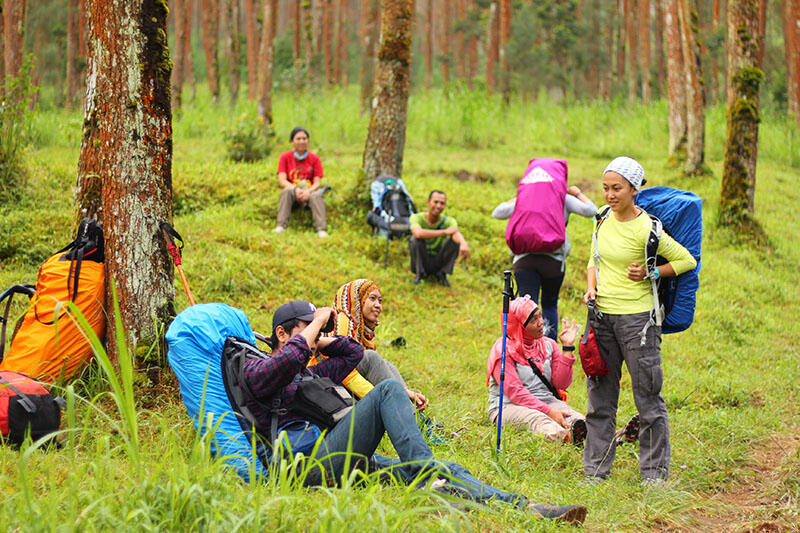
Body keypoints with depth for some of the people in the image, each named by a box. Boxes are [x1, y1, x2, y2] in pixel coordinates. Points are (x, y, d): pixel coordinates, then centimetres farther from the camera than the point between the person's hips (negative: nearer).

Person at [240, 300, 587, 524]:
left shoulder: (310, 374, 35)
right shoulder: (256, 371, 9)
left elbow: (354, 352, 43)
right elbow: (290, 358, -15)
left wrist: (317, 339, 28)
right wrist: (316, 323, -1)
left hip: (348, 465, 8)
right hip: (312, 463, -8)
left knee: (446, 471, -6)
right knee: (389, 389, -22)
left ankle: (523, 508, -20)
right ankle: (423, 470, -32)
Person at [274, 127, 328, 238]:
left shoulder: (314, 158, 6)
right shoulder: (285, 157, 5)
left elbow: (317, 182, -2)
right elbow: (282, 181, -6)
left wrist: (308, 191, -25)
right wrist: (296, 189, -25)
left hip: (309, 193, 0)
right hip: (292, 195, 0)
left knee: (316, 195, -34)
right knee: (286, 191, -34)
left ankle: (321, 230, -50)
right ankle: (280, 226, -47)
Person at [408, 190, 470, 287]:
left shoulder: (449, 221, -10)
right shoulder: (416, 218, -14)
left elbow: (456, 233, -35)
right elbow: (418, 233, -39)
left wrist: (464, 244, -59)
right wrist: (444, 232, -37)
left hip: (439, 263, 1)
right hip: (421, 262, -1)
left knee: (455, 241, -23)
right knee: (415, 239, -29)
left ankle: (441, 274, -8)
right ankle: (420, 273, -11)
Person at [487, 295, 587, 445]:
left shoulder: (548, 345, 13)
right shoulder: (503, 350, -5)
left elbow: (561, 384, 4)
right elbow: (514, 392, -16)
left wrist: (567, 347, -1)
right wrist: (549, 411, -25)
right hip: (509, 406, -7)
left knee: (579, 422, -26)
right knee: (535, 419, -41)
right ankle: (566, 438, -68)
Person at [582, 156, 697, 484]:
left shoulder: (646, 229, -13)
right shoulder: (603, 220, 5)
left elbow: (687, 261, -6)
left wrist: (650, 274, -13)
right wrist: (591, 287, 3)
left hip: (637, 317, -6)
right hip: (602, 315, 6)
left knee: (647, 396, 1)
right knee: (599, 394, 11)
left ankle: (655, 472, 13)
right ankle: (596, 470, 20)